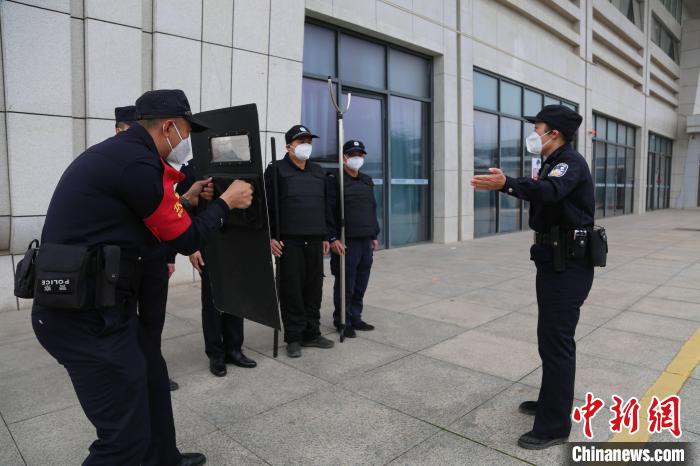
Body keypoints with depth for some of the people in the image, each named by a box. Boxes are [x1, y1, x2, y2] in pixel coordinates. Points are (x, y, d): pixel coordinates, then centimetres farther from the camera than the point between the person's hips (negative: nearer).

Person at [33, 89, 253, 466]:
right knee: (126, 435, -3)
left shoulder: (117, 152, 14)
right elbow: (186, 240, -10)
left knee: (151, 376, 25)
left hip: (88, 303, 11)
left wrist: (186, 199, 26)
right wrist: (226, 202, 4)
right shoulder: (138, 162, -18)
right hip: (86, 313, -11)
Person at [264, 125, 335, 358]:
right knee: (292, 290, 1)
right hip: (289, 241, -5)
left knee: (314, 289, 8)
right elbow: (267, 206, -4)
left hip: (315, 241, 5)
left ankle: (311, 334, 21)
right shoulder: (276, 170, 0)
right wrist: (270, 236, -11)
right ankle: (293, 337, 13)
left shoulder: (318, 172, 17)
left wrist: (325, 236, 16)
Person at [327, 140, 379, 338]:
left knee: (361, 285, 12)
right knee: (345, 285, 1)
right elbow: (328, 211, -12)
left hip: (365, 241, 7)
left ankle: (355, 318, 25)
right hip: (346, 242, -7)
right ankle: (342, 322, 15)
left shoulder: (367, 181, 17)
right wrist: (332, 238, -17)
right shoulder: (334, 180, -6)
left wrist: (374, 236, 18)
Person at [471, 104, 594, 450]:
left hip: (568, 264, -11)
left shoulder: (571, 162, -16)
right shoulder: (554, 163, 16)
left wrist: (506, 184, -54)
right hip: (554, 260, 11)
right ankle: (551, 402, 34)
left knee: (556, 339, -7)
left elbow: (550, 191, -40)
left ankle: (554, 425, 3)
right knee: (550, 335, 18)